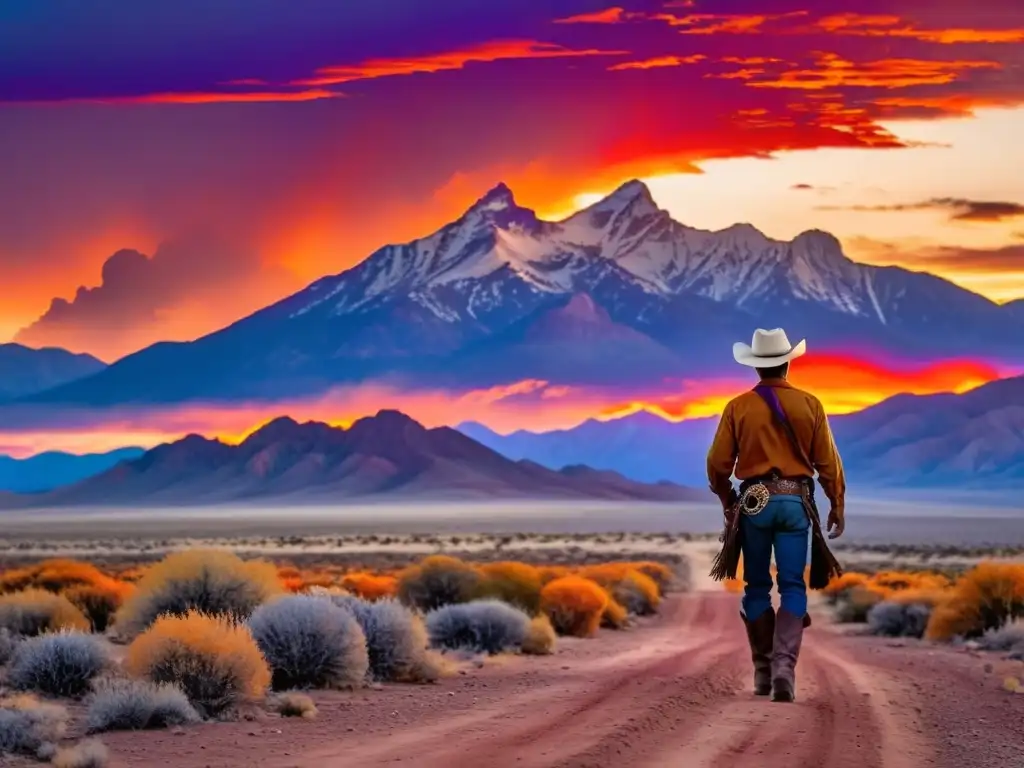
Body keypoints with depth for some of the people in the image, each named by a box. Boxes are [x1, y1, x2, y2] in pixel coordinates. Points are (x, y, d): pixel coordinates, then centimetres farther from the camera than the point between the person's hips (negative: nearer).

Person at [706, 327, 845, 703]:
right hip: (796, 502, 0)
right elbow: (828, 463, 1)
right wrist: (837, 506, 12)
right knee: (792, 586, 2)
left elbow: (718, 464, 1)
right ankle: (784, 663, -15)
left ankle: (763, 670, 14)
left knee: (757, 587, 11)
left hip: (754, 502, 0)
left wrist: (727, 502, 18)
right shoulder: (810, 405, -1)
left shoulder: (738, 408, -2)